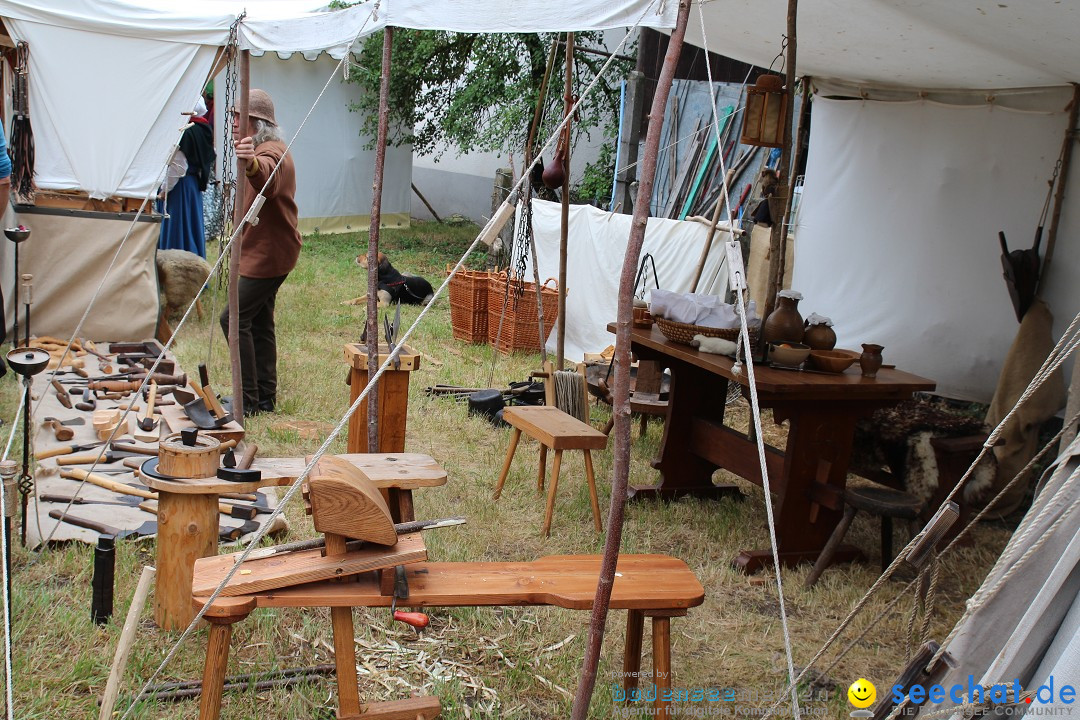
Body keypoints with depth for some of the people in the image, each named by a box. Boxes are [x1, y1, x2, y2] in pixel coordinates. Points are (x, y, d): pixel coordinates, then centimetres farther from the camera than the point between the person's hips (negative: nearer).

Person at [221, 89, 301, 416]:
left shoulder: (271, 152, -19)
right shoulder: (263, 152, 16)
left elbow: (266, 178, -47)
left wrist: (251, 164, -68)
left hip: (268, 253, -11)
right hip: (262, 251, 12)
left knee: (234, 319, -13)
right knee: (259, 323, 14)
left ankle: (250, 400, -8)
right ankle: (265, 398, 21)